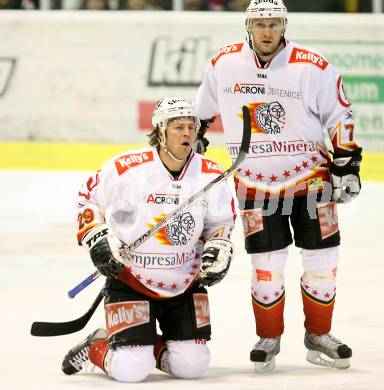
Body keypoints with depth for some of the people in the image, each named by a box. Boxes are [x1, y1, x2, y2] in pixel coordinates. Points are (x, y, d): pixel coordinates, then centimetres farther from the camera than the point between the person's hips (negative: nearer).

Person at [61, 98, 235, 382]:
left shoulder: (211, 176, -5)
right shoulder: (126, 168, -16)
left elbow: (221, 222, 12)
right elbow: (89, 199, 0)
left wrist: (219, 250, -5)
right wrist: (97, 238, -13)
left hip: (186, 282, 4)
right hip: (129, 280, -4)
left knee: (192, 366, -4)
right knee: (131, 370, -15)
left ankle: (150, 349, 27)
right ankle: (95, 348, 18)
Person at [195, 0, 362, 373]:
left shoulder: (312, 67, -11)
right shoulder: (224, 65, -4)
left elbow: (339, 116, -3)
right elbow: (202, 108, 14)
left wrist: (347, 165, -5)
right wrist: (192, 140, 20)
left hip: (310, 174, 0)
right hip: (255, 182, 0)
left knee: (322, 259, 0)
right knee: (267, 265, -5)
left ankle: (318, 335, 17)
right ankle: (269, 339, 13)